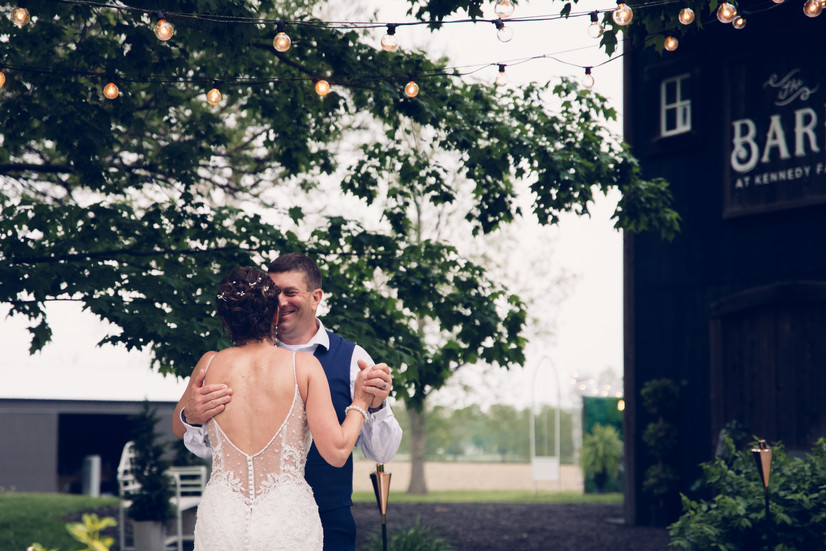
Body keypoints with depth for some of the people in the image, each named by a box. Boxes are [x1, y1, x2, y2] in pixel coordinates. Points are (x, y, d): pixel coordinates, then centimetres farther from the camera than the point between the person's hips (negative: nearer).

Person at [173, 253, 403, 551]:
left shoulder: (351, 358, -2)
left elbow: (382, 453, -4)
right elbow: (206, 448, 0)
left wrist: (376, 406, -24)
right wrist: (191, 418, -23)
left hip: (329, 526, -1)